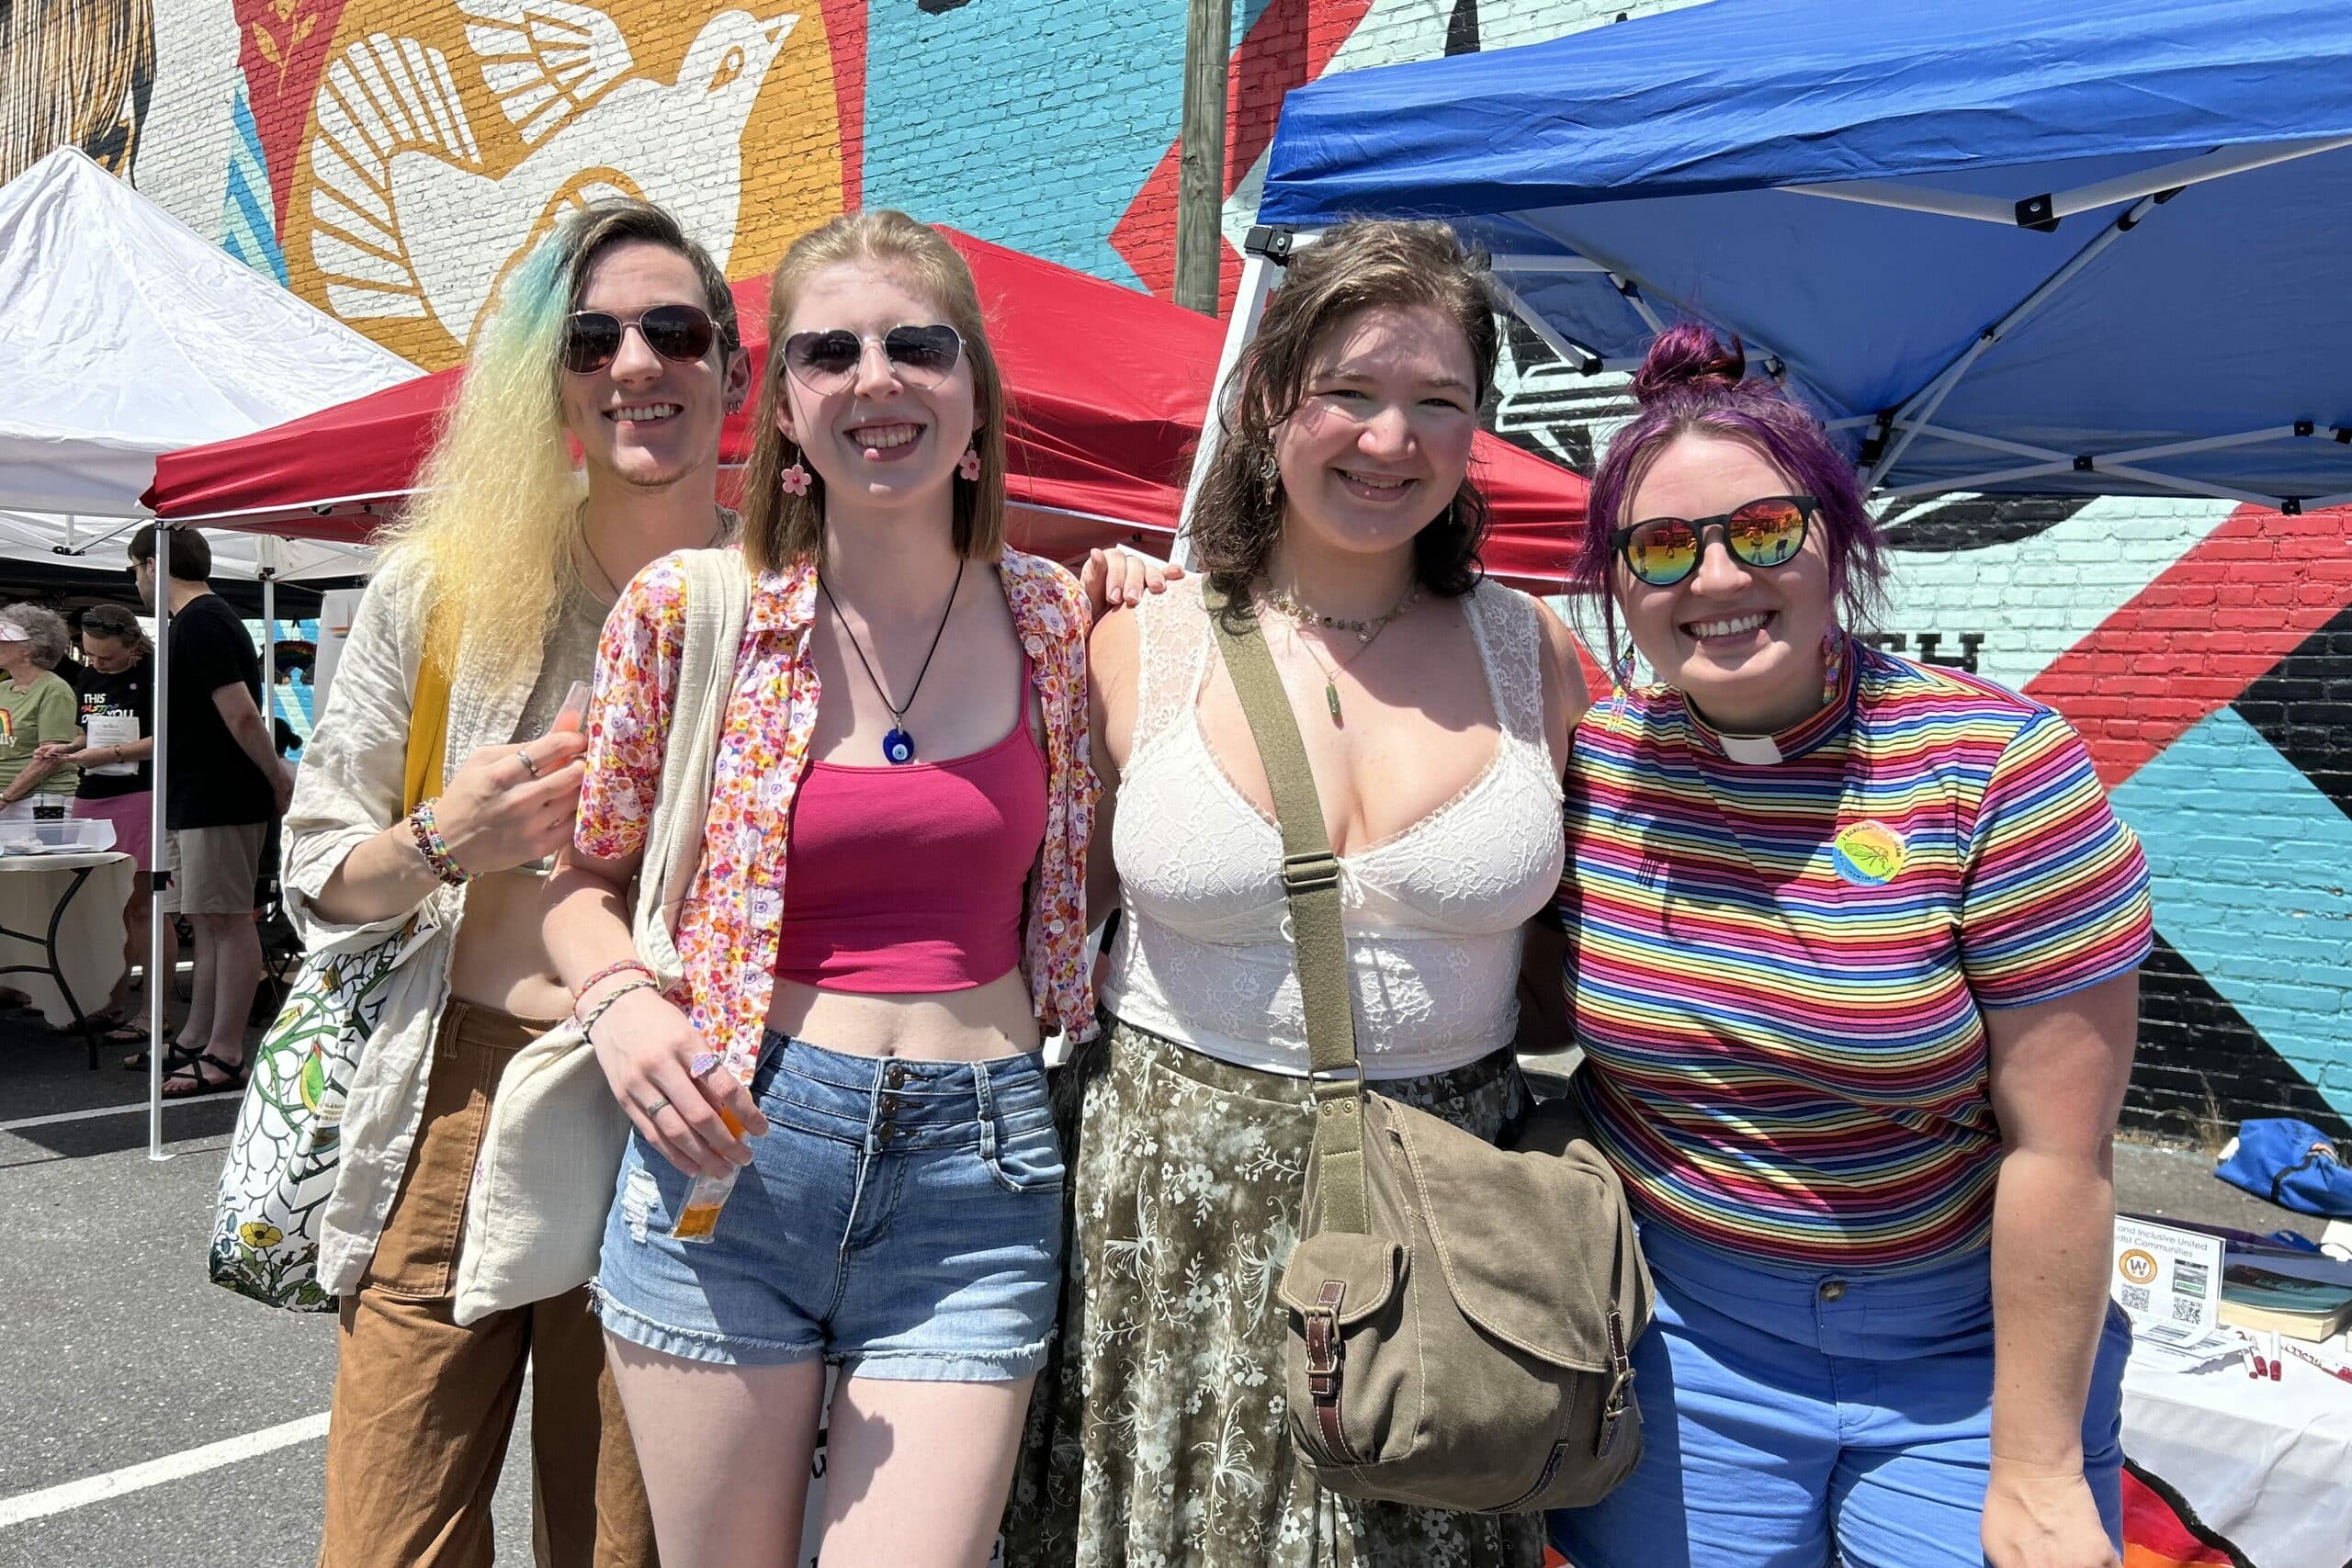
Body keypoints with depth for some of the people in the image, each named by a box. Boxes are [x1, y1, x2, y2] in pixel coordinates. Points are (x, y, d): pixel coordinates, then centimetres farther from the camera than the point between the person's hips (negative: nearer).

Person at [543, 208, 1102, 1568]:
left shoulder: (1055, 617, 2)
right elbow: (585, 875, 10)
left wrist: (1127, 633, 3)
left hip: (977, 1168, 1)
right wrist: (619, 999, -11)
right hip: (728, 1150, 0)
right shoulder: (691, 612, -3)